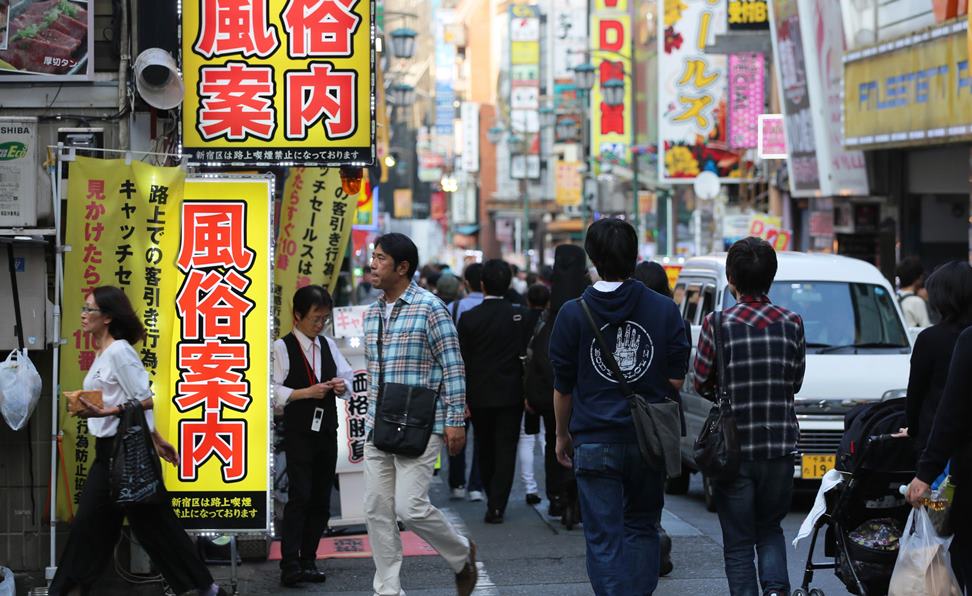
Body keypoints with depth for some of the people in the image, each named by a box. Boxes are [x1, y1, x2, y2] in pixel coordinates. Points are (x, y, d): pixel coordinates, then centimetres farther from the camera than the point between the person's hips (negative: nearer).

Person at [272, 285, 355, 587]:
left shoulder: (329, 345, 11)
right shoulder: (283, 347, -7)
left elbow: (348, 378, 15)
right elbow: (274, 391, -13)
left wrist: (342, 386, -7)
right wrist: (307, 392, -19)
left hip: (327, 429, 6)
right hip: (298, 432, -6)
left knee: (321, 500, 7)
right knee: (300, 496, -13)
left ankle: (308, 560, 14)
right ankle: (289, 564, -14)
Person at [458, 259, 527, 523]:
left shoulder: (468, 318, -7)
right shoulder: (519, 316, -7)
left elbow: (461, 362, -5)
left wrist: (462, 399, 0)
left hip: (479, 395, 1)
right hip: (511, 394, -1)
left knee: (485, 450, 16)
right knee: (506, 450, 3)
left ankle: (492, 499, 26)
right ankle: (497, 507, -4)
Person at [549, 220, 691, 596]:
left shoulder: (573, 314, -5)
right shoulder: (664, 310, -1)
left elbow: (562, 387, 1)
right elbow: (676, 380, 2)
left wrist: (562, 434, 15)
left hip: (596, 444, -2)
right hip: (649, 441, 2)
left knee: (604, 537, 1)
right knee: (642, 528, 16)